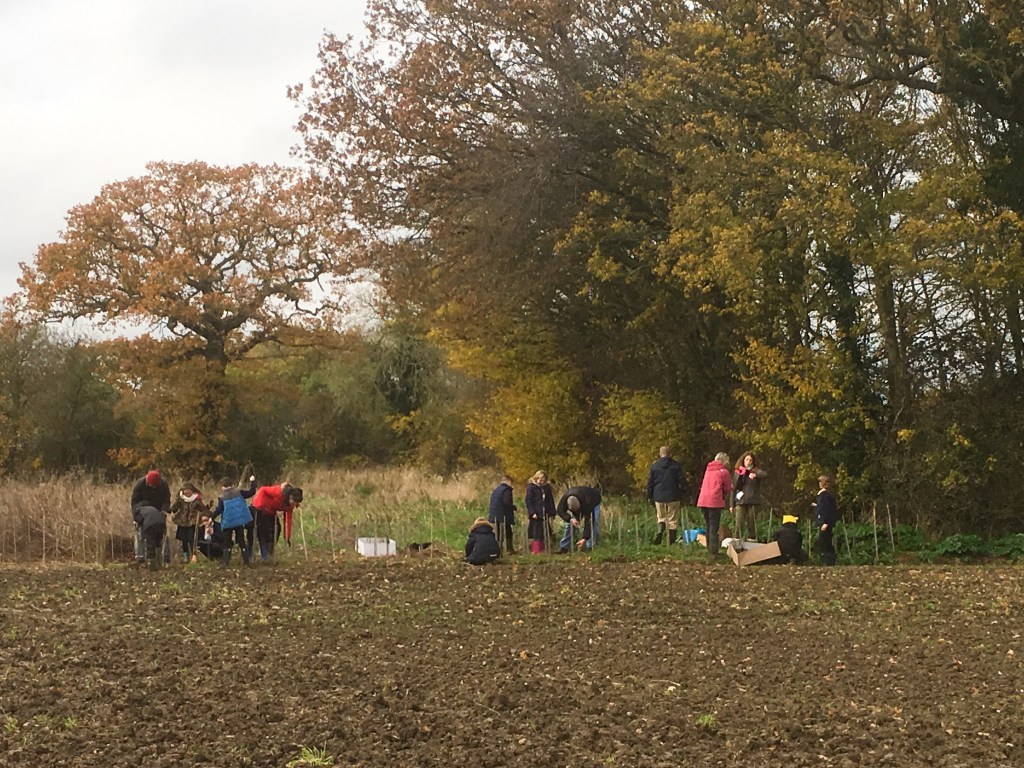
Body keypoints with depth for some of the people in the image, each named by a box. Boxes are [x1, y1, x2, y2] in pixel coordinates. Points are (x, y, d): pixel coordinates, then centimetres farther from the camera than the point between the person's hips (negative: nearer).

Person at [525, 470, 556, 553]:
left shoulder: (547, 487, 13)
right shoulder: (531, 487, -2)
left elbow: (551, 501, 15)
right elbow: (528, 501, -7)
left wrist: (552, 513, 8)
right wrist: (532, 513, -16)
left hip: (545, 514, 5)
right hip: (536, 515, -5)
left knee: (544, 534, 5)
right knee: (536, 534, -6)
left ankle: (542, 550, 10)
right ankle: (536, 550, -4)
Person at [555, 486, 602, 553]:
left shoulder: (587, 502, -48)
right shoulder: (565, 497, -38)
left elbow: (588, 521, -45)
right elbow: (560, 510, -28)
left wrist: (584, 539, -49)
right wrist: (570, 519, -46)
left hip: (594, 502, -4)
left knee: (592, 523, -24)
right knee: (570, 523, -6)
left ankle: (590, 547, -18)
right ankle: (563, 547, -1)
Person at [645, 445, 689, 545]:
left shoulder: (654, 466, 3)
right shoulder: (675, 465, 0)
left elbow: (650, 482, 6)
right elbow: (682, 480, 0)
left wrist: (649, 496, 14)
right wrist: (684, 493, 9)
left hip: (659, 497, 1)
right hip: (673, 497, -1)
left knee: (661, 517, 16)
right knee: (672, 520, 6)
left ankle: (660, 530, -13)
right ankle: (671, 541, 3)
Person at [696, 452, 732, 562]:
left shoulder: (708, 469, 19)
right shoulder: (725, 472, 3)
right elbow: (728, 490, 7)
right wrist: (725, 500, 28)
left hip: (702, 501, 5)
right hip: (715, 502, -5)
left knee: (708, 527, 16)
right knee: (714, 529, -5)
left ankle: (711, 552, 22)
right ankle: (713, 554, -12)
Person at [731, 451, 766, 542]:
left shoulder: (756, 471, 4)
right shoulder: (737, 472, 12)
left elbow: (765, 474, -18)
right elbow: (733, 488, 13)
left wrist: (755, 475, -39)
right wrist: (732, 504, 7)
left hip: (752, 501, -2)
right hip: (740, 502, 2)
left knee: (751, 523, -1)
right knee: (739, 524, -6)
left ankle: (752, 539, 6)